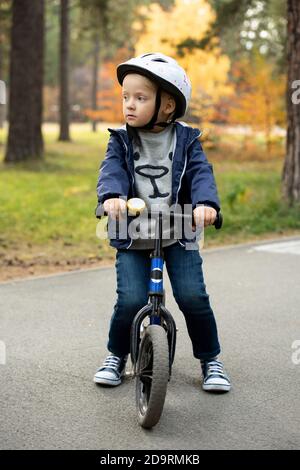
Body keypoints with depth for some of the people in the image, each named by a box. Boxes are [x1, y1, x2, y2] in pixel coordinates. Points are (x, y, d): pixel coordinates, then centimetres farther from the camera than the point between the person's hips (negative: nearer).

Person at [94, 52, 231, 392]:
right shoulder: (121, 141, 2)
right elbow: (112, 171, -14)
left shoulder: (186, 141, 0)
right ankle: (116, 357, 15)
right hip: (132, 238, 0)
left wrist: (206, 203, -35)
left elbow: (201, 173, -13)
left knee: (193, 297, -11)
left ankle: (211, 360, 12)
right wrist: (111, 196, -37)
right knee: (131, 300, -13)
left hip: (179, 236, 0)